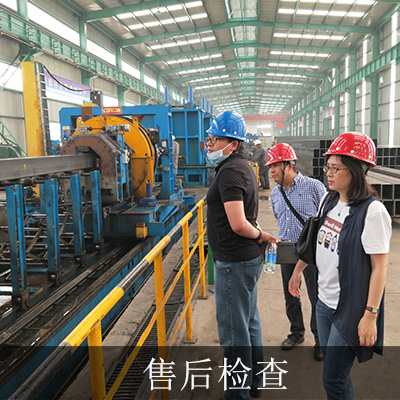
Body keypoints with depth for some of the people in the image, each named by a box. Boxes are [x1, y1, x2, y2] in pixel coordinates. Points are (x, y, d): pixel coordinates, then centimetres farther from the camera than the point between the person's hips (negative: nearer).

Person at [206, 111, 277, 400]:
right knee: (250, 322, 21)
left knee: (233, 330, 4)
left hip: (234, 263, -11)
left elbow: (237, 224, -28)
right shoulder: (242, 166, 13)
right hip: (249, 258, 11)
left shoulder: (230, 172, -20)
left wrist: (260, 235, -12)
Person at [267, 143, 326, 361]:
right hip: (286, 251, 6)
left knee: (317, 297, 3)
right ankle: (297, 332, 35)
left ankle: (320, 340, 22)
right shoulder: (275, 193, 7)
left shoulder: (313, 187, -10)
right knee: (290, 295, 15)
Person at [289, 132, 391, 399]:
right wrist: (298, 270, 24)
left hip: (351, 308, -7)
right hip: (325, 301, 7)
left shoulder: (372, 211, -19)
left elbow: (379, 267, -18)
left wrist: (370, 315, -19)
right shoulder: (330, 201, 3)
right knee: (331, 368, 20)